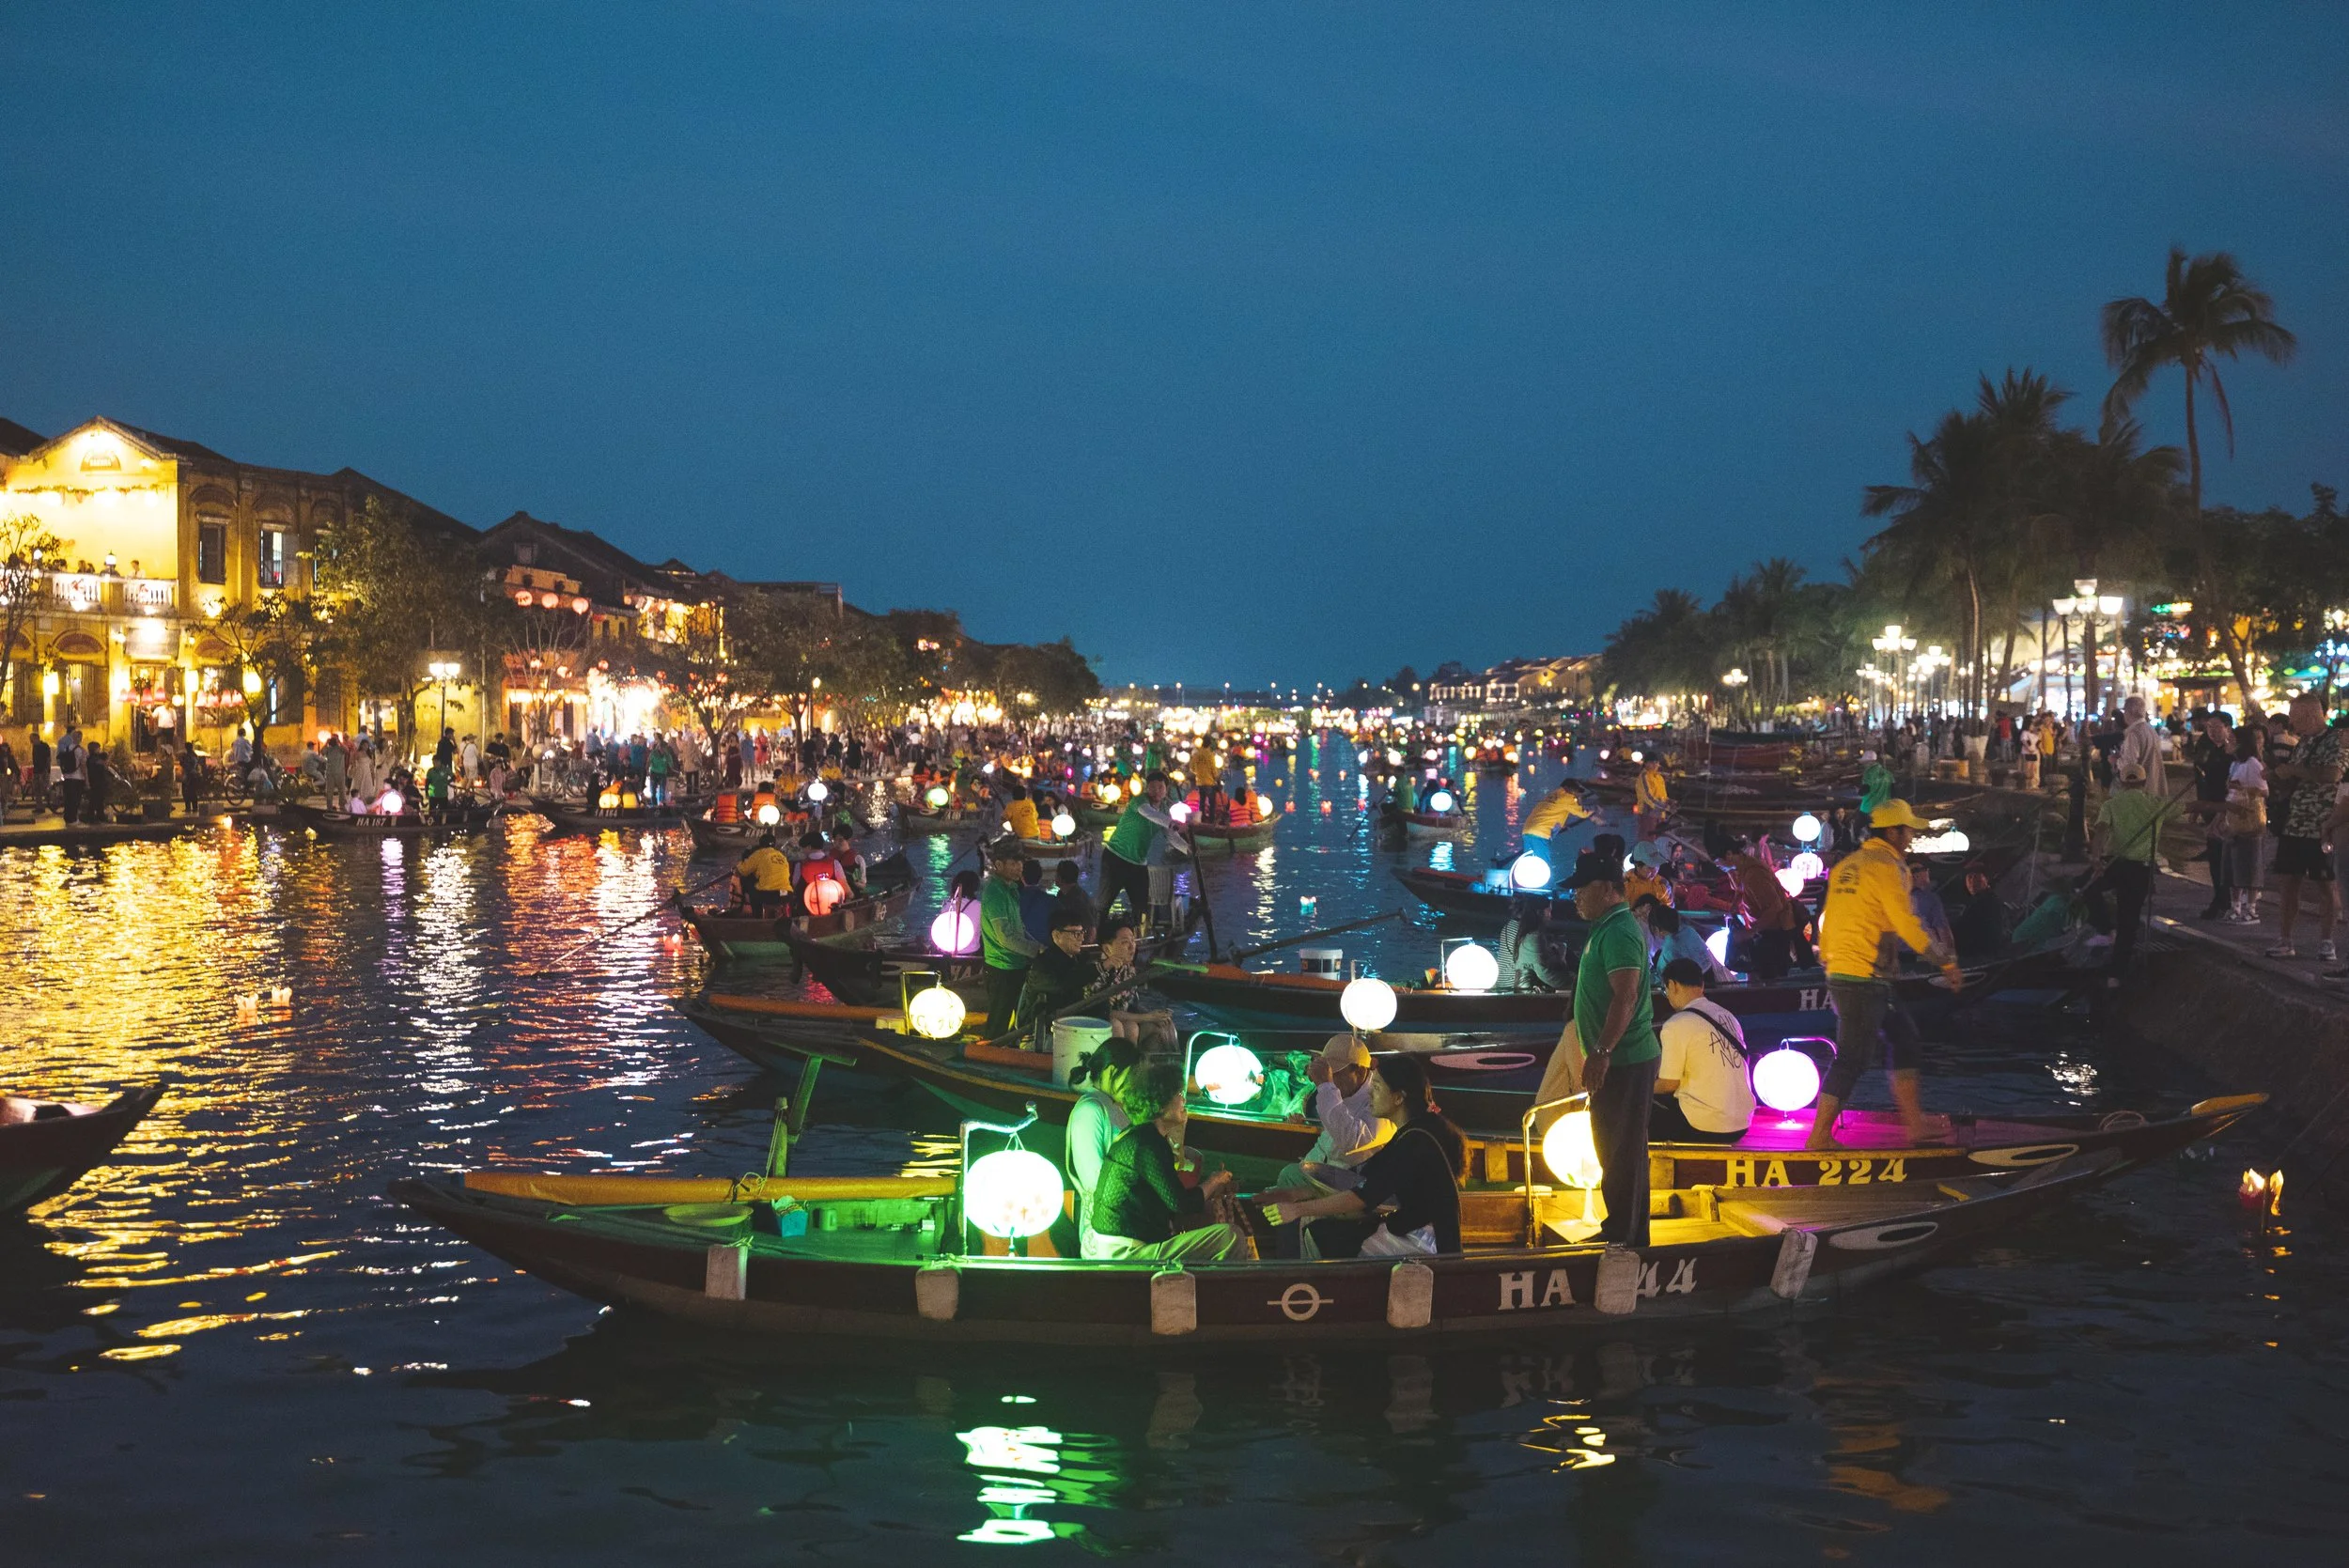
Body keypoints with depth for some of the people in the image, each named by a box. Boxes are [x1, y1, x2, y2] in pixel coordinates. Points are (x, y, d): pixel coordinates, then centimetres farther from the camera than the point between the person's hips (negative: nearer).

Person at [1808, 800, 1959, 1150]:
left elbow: (1827, 924, 18)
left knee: (1903, 1035, 18)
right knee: (1853, 1059, -6)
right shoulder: (1887, 867, -12)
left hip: (1840, 975, 10)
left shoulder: (1846, 865, 15)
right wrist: (1947, 962, -4)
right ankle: (1819, 1138, -4)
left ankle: (1915, 1124, 21)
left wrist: (1829, 964, 24)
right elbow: (1909, 925, -14)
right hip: (1865, 979, -10)